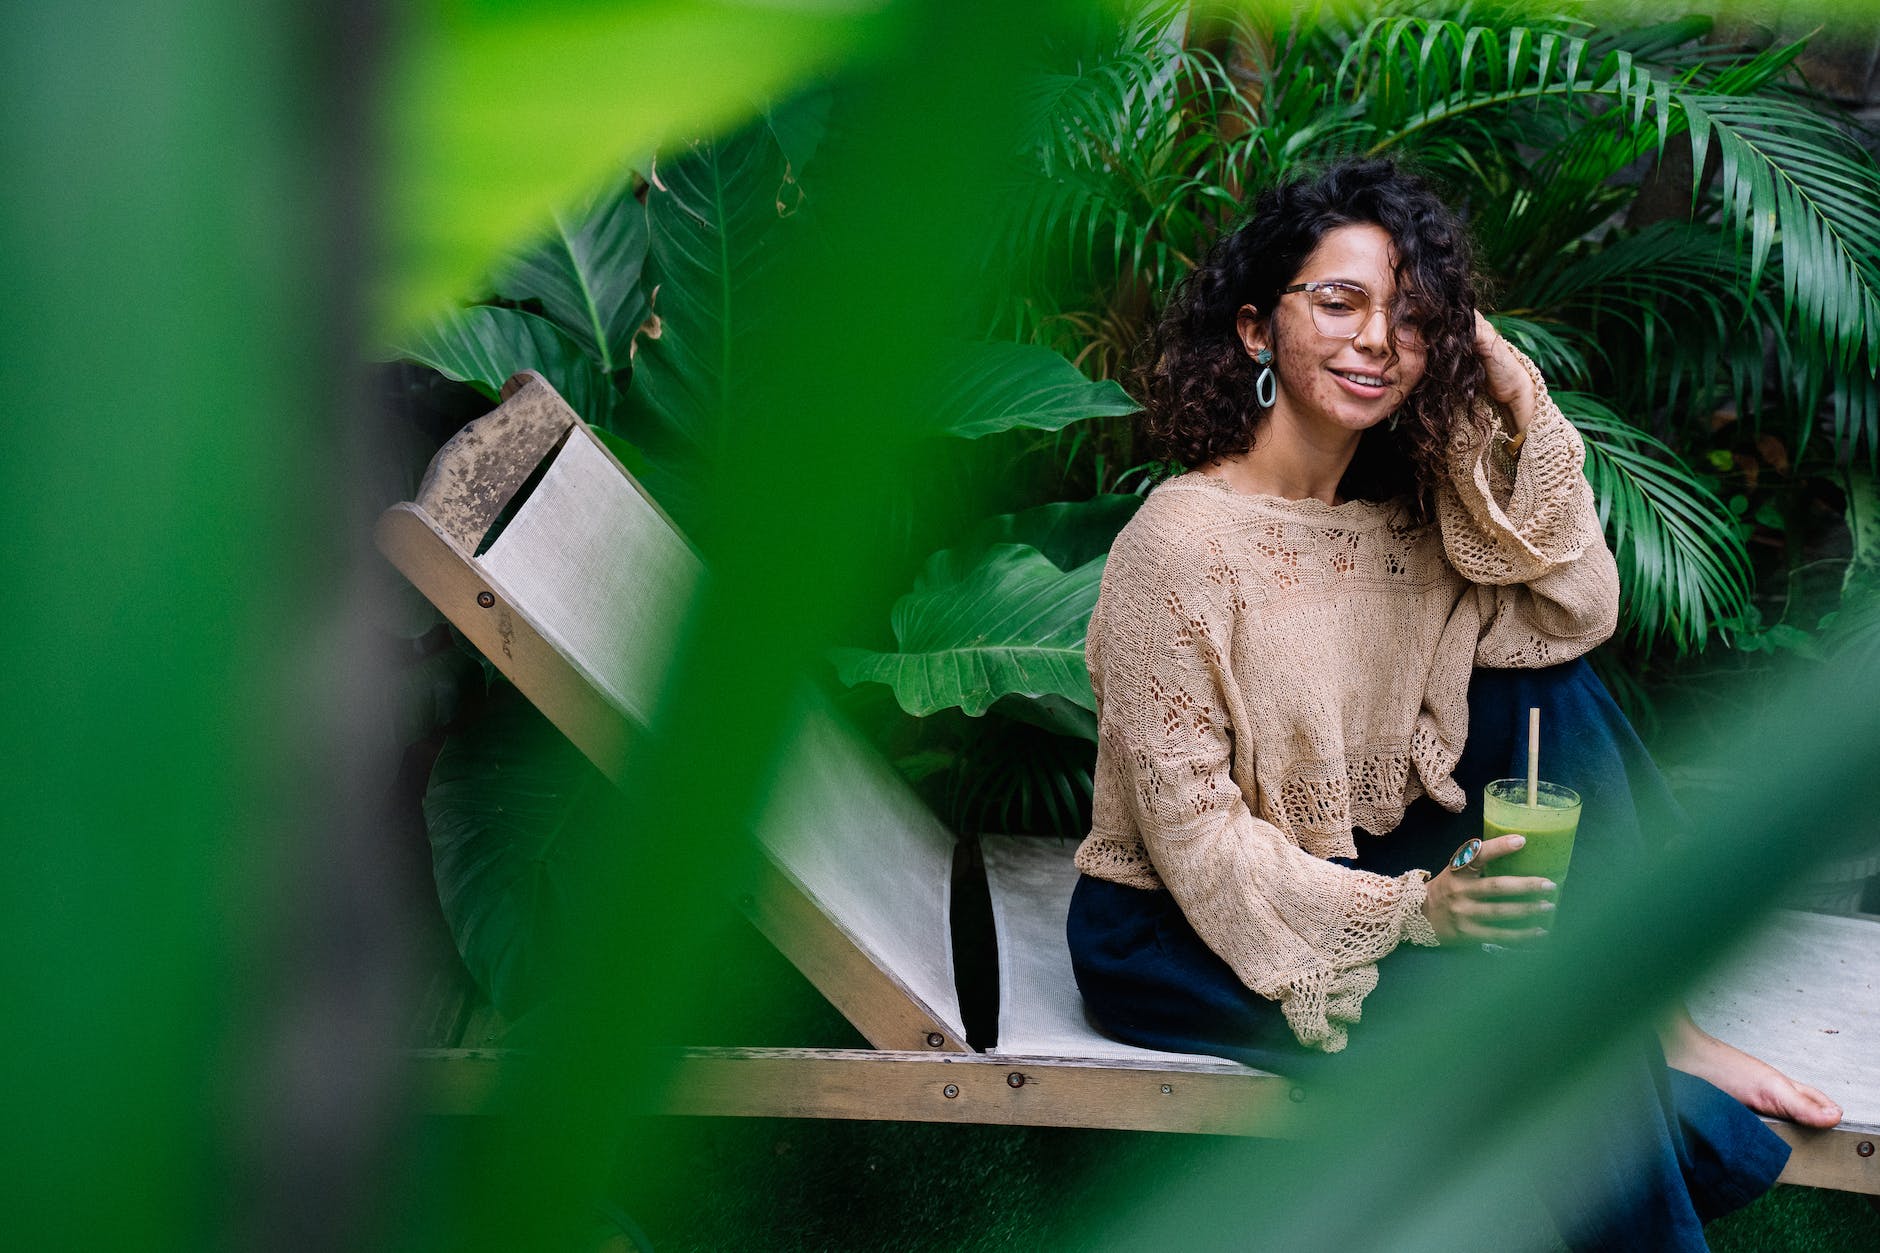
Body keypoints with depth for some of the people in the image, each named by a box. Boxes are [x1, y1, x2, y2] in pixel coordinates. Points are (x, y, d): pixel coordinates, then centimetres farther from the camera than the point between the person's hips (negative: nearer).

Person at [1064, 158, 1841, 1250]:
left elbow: (1578, 611, -6)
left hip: (1366, 881, 7)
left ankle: (1660, 1026, -7)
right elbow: (1190, 827, -21)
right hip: (1171, 931, -7)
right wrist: (1409, 912, -27)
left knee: (1551, 692, -9)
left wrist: (1524, 410, -13)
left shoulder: (1403, 510, 1)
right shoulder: (1181, 543, -22)